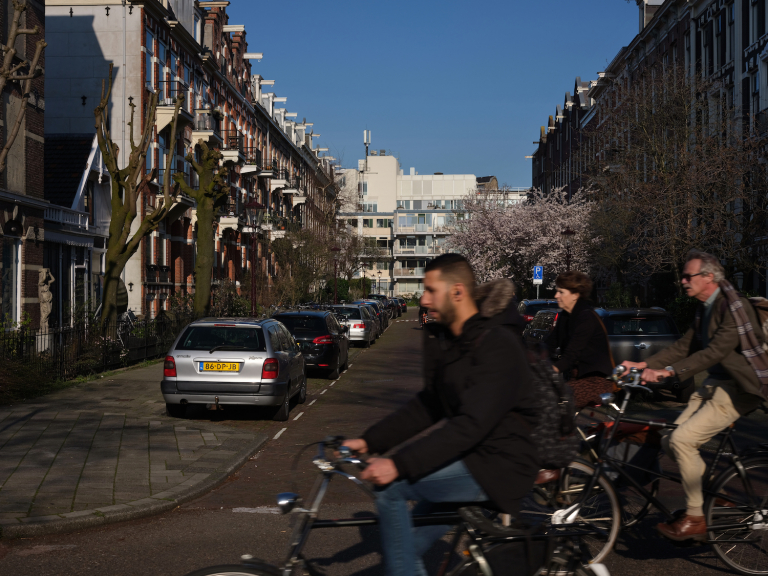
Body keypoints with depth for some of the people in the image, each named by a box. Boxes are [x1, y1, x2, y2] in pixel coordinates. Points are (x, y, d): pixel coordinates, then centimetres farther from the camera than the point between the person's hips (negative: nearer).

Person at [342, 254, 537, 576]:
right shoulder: (444, 340, 8)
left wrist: (399, 464, -34)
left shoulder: (497, 346, -22)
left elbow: (471, 425, -30)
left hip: (499, 466, -10)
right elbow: (427, 406, 11)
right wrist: (368, 442, 1)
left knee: (390, 486, -17)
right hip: (471, 456, 10)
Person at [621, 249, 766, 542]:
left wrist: (668, 371, -37)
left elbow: (716, 351, -29)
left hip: (736, 390, -9)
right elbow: (684, 347, 11)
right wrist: (643, 365, 0)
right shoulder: (705, 308, 12)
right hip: (713, 384, 9)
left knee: (682, 439, -21)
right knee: (670, 441, 1)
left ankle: (695, 520, -8)